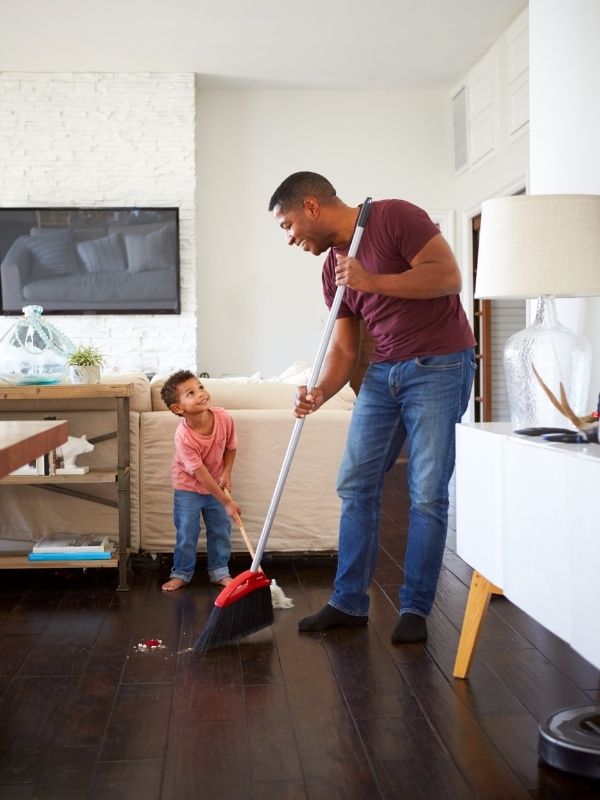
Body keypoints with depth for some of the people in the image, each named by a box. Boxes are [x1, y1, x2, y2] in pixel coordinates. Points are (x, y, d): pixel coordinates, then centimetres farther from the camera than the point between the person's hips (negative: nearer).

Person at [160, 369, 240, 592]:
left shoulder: (224, 418, -22)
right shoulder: (184, 436, -33)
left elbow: (230, 447, 0)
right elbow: (201, 474, -28)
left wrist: (226, 473, -13)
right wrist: (227, 502, -25)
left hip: (216, 484, 4)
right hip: (188, 487, -4)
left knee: (221, 530, 10)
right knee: (186, 534, 4)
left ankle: (219, 572, 26)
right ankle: (181, 573, 23)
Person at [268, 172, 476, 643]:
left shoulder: (395, 217, -9)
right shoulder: (333, 268, 11)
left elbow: (449, 275, -19)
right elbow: (344, 347, 10)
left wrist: (371, 281, -22)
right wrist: (320, 393, -9)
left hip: (438, 367, -7)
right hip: (383, 373, 7)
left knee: (427, 494, -4)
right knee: (355, 485, 5)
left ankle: (415, 608, 9)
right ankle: (349, 603, 15)